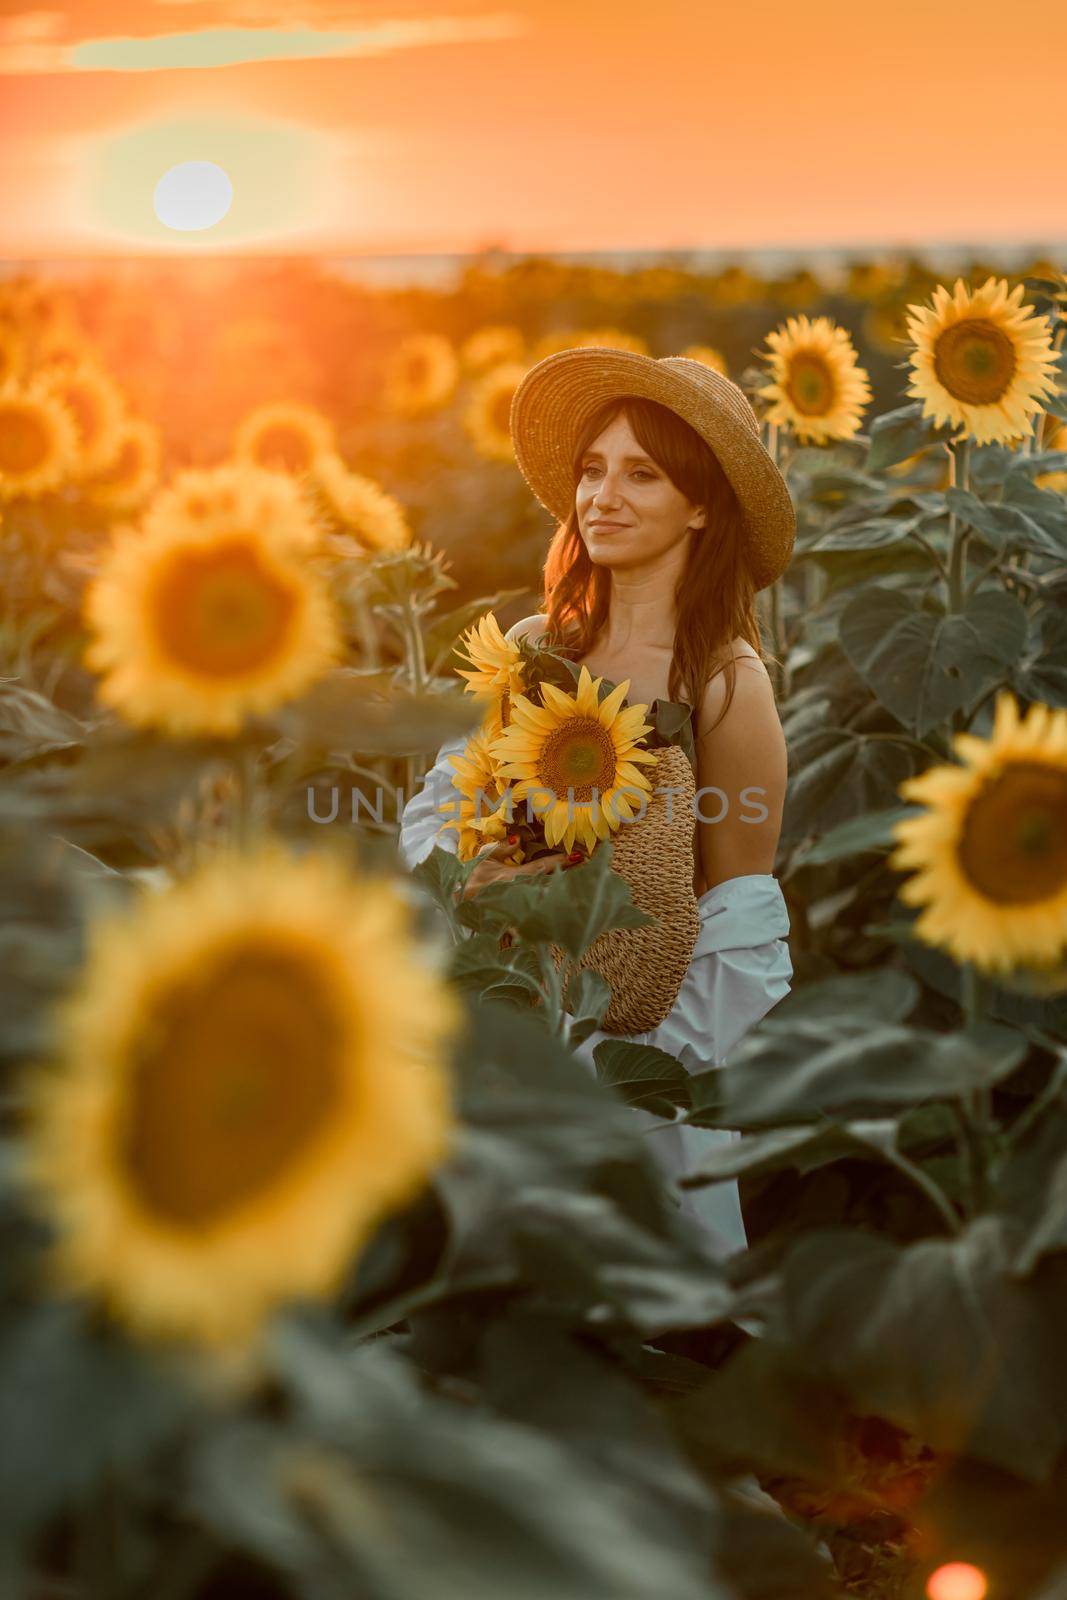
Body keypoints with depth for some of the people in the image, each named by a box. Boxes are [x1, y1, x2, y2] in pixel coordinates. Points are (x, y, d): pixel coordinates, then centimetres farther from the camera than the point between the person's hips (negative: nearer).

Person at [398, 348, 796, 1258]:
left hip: (654, 1020, -4)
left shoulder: (726, 679, -11)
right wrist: (472, 869, -17)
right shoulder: (535, 647, 2)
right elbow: (432, 812, 4)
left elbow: (739, 918, -10)